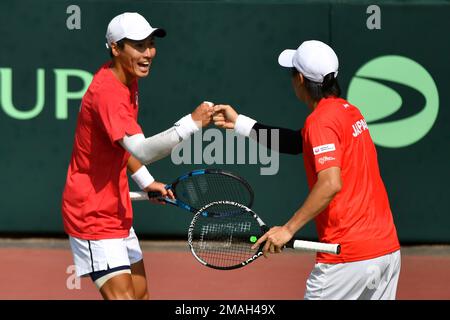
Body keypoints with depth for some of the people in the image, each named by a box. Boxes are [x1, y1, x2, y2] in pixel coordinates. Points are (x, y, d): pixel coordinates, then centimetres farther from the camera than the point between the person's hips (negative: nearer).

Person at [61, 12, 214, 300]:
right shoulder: (106, 92, -26)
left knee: (140, 294, 16)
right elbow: (142, 151, -39)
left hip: (116, 209, 10)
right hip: (93, 214, -10)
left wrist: (146, 182, 18)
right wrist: (192, 123, -43)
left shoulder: (128, 82, 6)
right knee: (122, 295, -18)